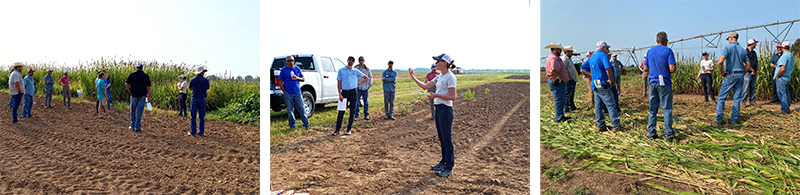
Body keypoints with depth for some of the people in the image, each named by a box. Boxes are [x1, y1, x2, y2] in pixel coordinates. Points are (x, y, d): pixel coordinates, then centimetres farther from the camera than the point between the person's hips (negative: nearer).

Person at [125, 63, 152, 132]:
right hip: (142, 95, -1)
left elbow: (126, 84, -3)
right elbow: (148, 87, -3)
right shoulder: (146, 76, 0)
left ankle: (132, 125, 19)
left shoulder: (132, 74, 1)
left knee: (133, 110, 15)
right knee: (139, 111, 1)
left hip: (134, 95, 1)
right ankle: (137, 127, 2)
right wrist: (149, 97, 2)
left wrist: (131, 91, 8)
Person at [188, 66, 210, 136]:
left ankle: (193, 132, 4)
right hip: (202, 99, -1)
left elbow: (190, 89, 16)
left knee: (193, 117, 5)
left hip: (194, 99, 1)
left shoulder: (192, 80, -1)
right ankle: (201, 132, 5)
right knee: (202, 117, 5)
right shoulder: (206, 80, -4)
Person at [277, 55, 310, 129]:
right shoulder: (283, 70, 3)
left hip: (298, 93, 1)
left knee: (302, 108, -1)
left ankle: (306, 124, 7)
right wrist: (285, 92, -4)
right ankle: (292, 125, 15)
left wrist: (297, 78, -7)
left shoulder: (297, 69, 9)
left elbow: (303, 79, 14)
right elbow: (280, 82, 3)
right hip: (288, 94, -1)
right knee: (290, 110, 3)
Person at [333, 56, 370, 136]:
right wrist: (340, 94, -6)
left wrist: (359, 83, 2)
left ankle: (349, 129, 12)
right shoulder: (341, 70, 4)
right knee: (341, 111, 0)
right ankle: (337, 129, 5)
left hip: (353, 92, 0)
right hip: (344, 92, 0)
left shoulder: (356, 71, 5)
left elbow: (367, 78, 13)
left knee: (352, 112, 4)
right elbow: (338, 83, 2)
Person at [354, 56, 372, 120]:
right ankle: (356, 115, 4)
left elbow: (370, 77, 13)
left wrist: (370, 85, 5)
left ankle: (366, 115, 15)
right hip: (358, 88, -2)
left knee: (366, 102, 7)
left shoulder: (367, 69, 6)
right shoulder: (356, 69, -2)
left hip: (365, 88, 2)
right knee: (356, 102, -2)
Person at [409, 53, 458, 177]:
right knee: (442, 138, 17)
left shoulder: (450, 77, -14)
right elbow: (425, 86, 14)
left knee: (447, 139, -3)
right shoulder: (439, 77, 13)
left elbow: (453, 97, -17)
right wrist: (412, 76, 10)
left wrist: (436, 95, -20)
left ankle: (448, 168, 4)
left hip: (446, 110, -9)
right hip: (438, 109, 9)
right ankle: (444, 163, 29)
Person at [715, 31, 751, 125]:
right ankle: (734, 120, 9)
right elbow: (748, 66, 11)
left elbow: (720, 61, -24)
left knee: (722, 97, 1)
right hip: (740, 76, 5)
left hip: (730, 75, -5)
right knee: (737, 98, 8)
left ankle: (719, 119, -2)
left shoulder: (727, 48, -9)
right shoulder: (743, 50, 10)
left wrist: (722, 73, -11)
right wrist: (741, 74, 16)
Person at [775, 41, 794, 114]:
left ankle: (784, 110, -2)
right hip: (788, 77, 10)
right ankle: (787, 108, 25)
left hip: (781, 78, -10)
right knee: (786, 93, 17)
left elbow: (782, 69, -27)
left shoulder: (784, 56, -20)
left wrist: (777, 76, -14)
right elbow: (792, 68, 21)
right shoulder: (791, 56, 12)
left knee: (782, 94, -4)